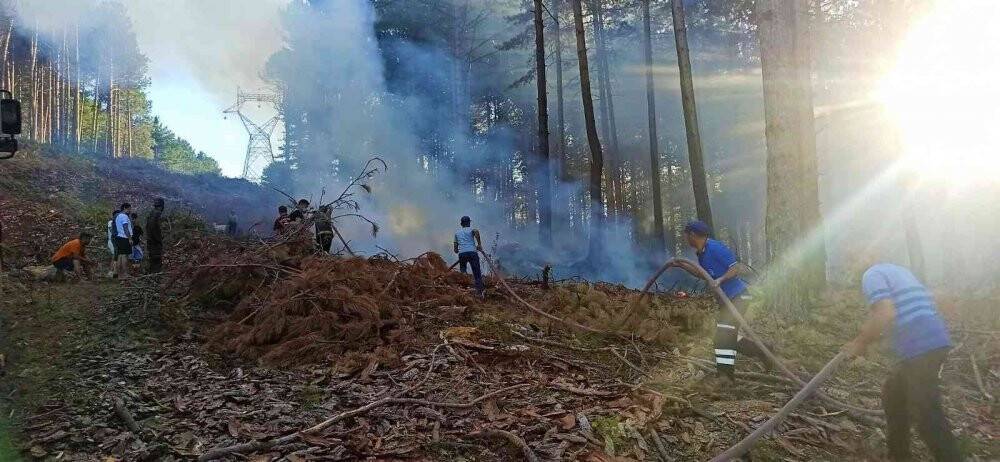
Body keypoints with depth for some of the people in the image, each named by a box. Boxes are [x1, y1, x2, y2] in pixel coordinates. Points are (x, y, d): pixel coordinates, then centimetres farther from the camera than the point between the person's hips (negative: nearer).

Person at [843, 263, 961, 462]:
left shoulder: (871, 274, -5)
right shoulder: (896, 270, 23)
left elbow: (885, 314, -19)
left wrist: (860, 343, -7)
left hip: (920, 346, -10)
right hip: (933, 341, 10)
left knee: (927, 415, -5)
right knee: (893, 393, 22)